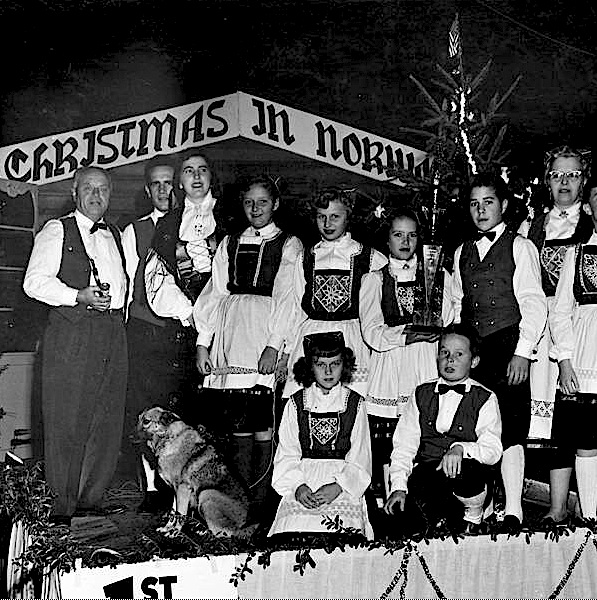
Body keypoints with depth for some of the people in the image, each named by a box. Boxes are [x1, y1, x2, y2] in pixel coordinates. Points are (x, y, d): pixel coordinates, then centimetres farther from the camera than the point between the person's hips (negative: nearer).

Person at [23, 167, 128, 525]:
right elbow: (34, 282, -5)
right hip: (71, 335, -5)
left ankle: (91, 502, 15)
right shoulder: (57, 231, 4)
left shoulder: (117, 236, 22)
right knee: (67, 423, -4)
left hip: (113, 333, 5)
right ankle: (64, 508, 6)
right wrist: (79, 297, -16)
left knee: (108, 422, 5)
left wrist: (119, 312, 12)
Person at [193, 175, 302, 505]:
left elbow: (286, 298, -3)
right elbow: (215, 292, 14)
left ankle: (260, 499, 2)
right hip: (230, 329, 4)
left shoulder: (289, 245, 7)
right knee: (237, 421, 3)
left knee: (262, 422, -5)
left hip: (266, 332, -3)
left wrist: (274, 345, -14)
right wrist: (203, 342, 5)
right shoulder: (229, 243, 19)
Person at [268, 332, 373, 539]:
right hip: (302, 485, 1)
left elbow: (359, 460, 5)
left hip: (344, 487, -1)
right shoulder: (296, 403, 10)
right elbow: (286, 456, 8)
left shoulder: (355, 404, 8)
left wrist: (337, 487, -11)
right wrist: (297, 485, -10)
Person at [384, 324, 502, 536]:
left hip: (467, 477, -1)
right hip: (423, 477, 2)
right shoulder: (421, 394, 14)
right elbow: (404, 445, 11)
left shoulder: (485, 399, 6)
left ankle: (472, 515, -4)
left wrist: (460, 448, -26)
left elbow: (492, 450, -5)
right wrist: (399, 487, -3)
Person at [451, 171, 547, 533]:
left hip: (508, 350, -4)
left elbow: (534, 303, -3)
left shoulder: (520, 247, 4)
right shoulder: (462, 252, 18)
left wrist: (523, 353, -12)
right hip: (469, 354, 4)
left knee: (510, 431, -8)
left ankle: (513, 513, -4)